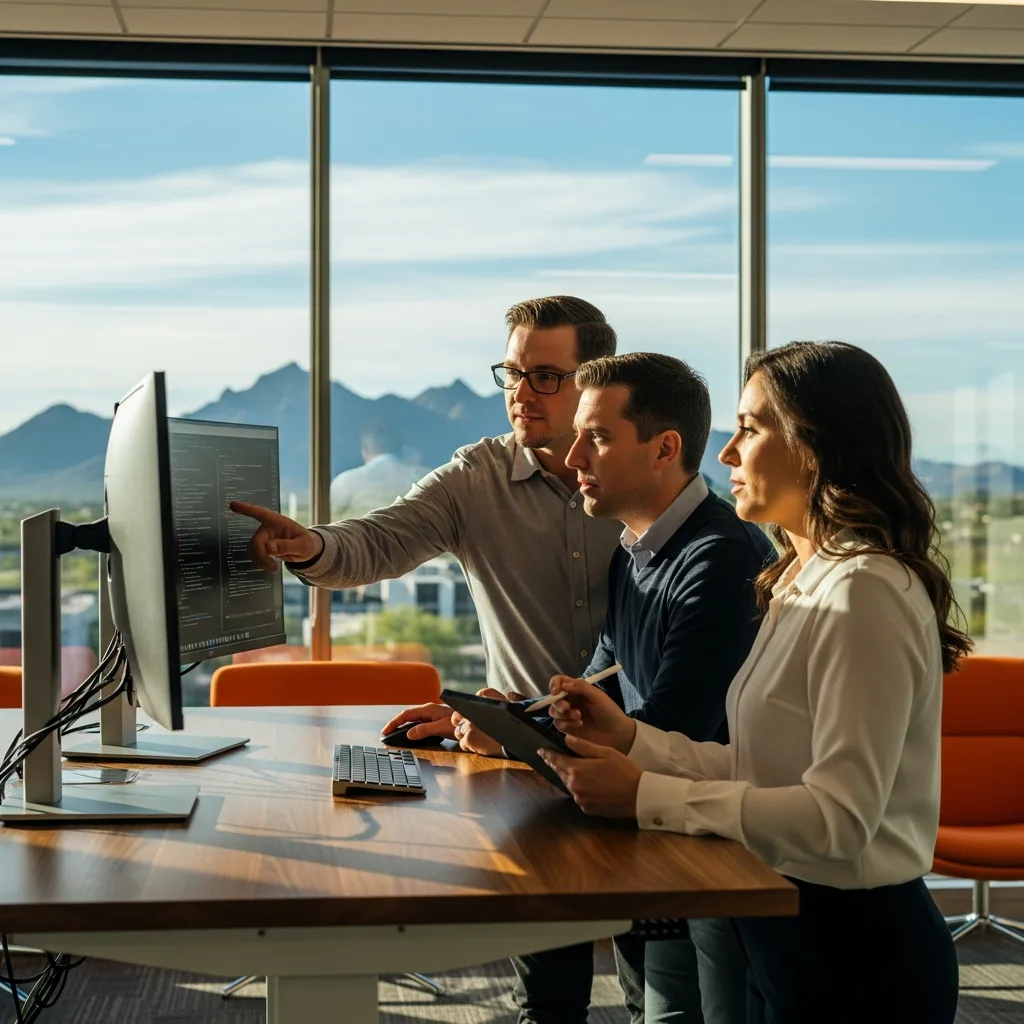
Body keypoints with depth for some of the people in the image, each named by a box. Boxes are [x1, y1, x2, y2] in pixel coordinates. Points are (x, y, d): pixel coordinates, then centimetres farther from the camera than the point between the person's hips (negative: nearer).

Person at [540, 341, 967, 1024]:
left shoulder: (865, 592, -21)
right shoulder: (802, 582, 11)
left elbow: (838, 815, -26)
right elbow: (764, 770, 8)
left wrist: (645, 796, -23)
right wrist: (631, 739, -3)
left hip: (856, 954, -9)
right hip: (795, 934, 9)